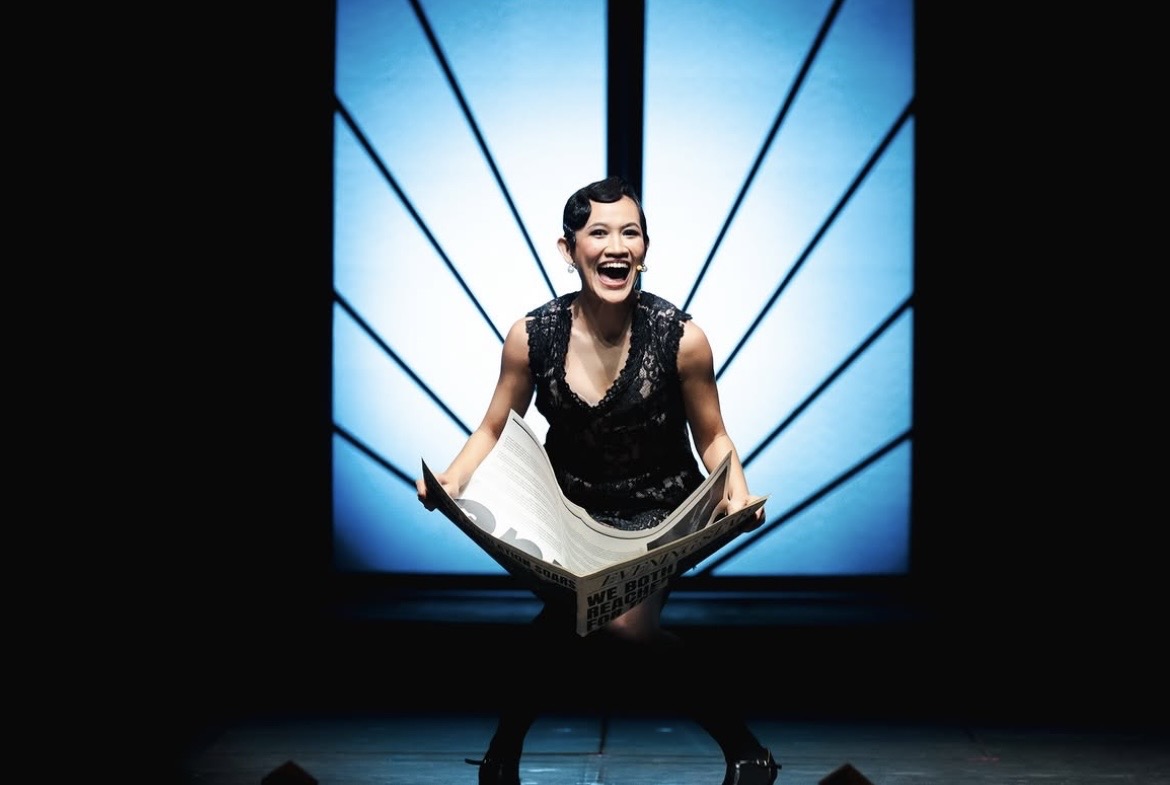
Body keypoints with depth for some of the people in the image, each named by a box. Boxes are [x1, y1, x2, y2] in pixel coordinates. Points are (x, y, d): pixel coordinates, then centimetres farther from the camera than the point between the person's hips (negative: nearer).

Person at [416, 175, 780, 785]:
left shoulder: (682, 339, -15)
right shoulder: (532, 336, -11)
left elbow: (712, 438, -3)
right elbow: (493, 429, 0)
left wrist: (737, 492, -23)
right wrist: (453, 479, -19)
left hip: (659, 511, -1)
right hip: (570, 504, 2)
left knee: (625, 623, -24)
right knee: (568, 615, -24)